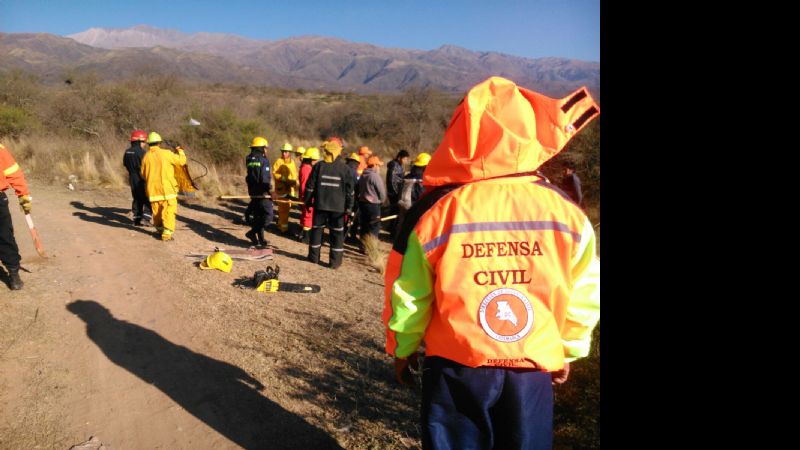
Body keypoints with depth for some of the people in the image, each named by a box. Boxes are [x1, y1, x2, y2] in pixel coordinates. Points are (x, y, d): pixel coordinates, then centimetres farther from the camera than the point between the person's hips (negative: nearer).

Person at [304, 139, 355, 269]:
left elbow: (310, 186, 1)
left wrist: (307, 201, 11)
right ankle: (335, 261, 6)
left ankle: (314, 257, 21)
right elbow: (350, 190, -1)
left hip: (320, 205, 1)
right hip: (338, 206, -1)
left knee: (316, 229, 14)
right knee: (337, 233, 5)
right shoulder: (345, 169, -2)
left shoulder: (319, 166, -1)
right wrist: (349, 207, 4)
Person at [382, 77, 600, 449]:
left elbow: (408, 294, -6)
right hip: (534, 369, 2)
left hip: (456, 366, -1)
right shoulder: (566, 212, -9)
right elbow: (584, 295, 1)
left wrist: (403, 348, 11)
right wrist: (567, 351, 17)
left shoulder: (435, 210, -13)